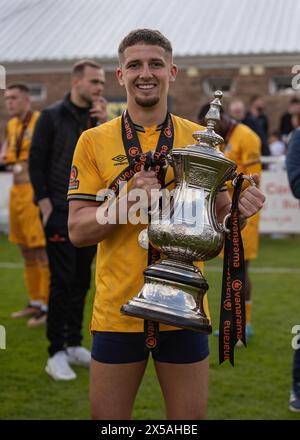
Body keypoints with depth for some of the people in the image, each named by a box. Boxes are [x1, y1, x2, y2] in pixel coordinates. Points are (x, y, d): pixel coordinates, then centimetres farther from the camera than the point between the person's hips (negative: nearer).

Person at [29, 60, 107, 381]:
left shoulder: (98, 118, 9)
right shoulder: (52, 117, -4)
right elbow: (36, 163, -5)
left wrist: (103, 124, -9)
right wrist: (46, 206, -10)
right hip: (60, 214, -5)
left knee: (81, 281, 10)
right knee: (62, 282, -5)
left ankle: (74, 345, 21)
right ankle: (56, 354, 3)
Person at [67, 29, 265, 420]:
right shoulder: (94, 142, 0)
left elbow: (216, 218, 8)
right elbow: (78, 232, -5)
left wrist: (238, 208, -15)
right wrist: (128, 200, -21)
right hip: (117, 312, -1)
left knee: (190, 415, 11)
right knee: (107, 416, 11)